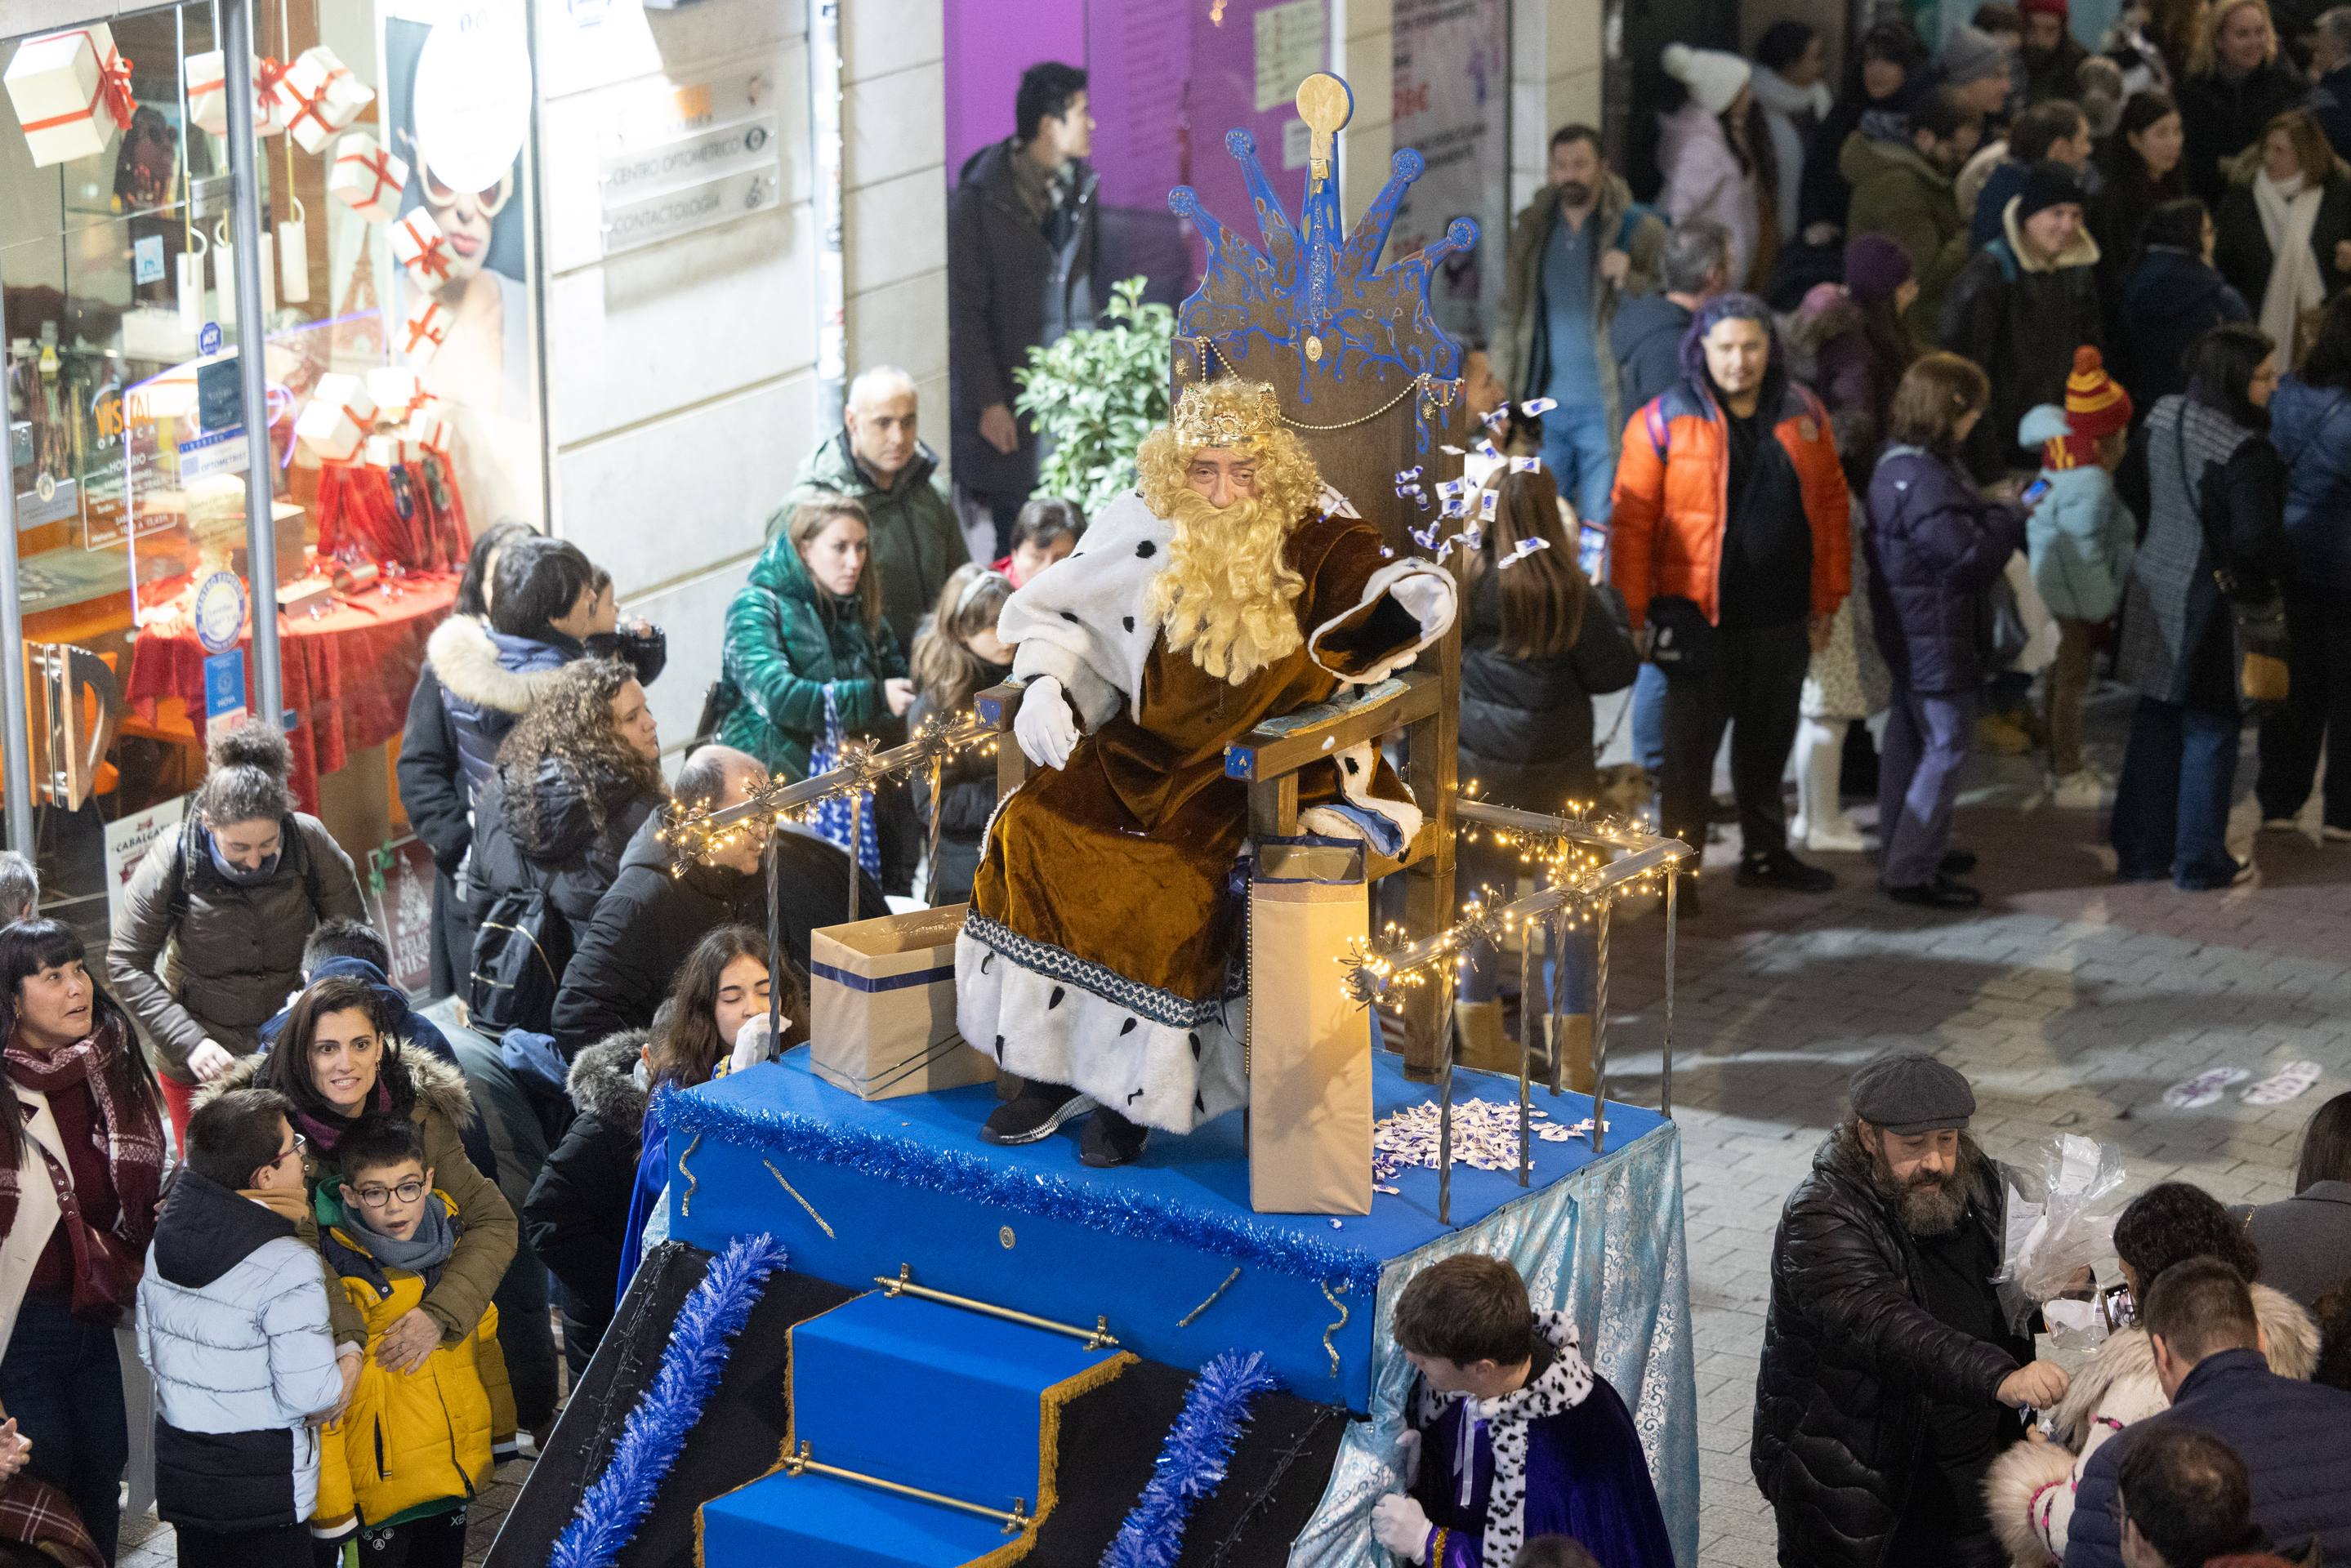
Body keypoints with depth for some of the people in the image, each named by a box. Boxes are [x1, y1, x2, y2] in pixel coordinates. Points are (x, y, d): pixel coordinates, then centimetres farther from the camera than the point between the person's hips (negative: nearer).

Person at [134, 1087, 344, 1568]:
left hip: (179, 1469, 7)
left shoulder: (165, 1239, 0)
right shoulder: (287, 1266, -24)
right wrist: (349, 1359, -4)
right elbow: (309, 1393, -22)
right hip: (263, 1486, -7)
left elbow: (148, 1349, 10)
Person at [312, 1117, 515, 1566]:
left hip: (460, 1472, 5)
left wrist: (500, 1429, 22)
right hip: (385, 1476, -5)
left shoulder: (455, 1238, 0)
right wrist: (331, 1504, -13)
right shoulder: (334, 1270, -17)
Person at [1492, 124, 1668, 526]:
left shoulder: (1638, 229, -1)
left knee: (1602, 522, -3)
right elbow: (1511, 316, 14)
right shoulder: (1532, 230, 10)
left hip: (1606, 408, -4)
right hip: (1545, 407, 4)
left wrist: (1629, 280, -21)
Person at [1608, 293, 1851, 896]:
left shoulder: (1802, 415, 5)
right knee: (1690, 746, 2)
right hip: (1699, 616, -4)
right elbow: (1633, 523, -9)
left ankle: (1766, 853, 33)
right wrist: (1634, 615, -13)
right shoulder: (1664, 422, -8)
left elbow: (1831, 506, 9)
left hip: (1782, 617, 4)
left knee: (1769, 742, 18)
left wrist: (1826, 601, 7)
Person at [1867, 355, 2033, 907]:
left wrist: (1995, 508, 4)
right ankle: (1911, 872, 0)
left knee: (1910, 737, 20)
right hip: (1936, 635, -11)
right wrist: (2007, 515, -12)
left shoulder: (1898, 463, 8)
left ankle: (1902, 850, 33)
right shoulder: (1923, 478, -26)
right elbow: (1968, 555, -26)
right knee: (1947, 745, -3)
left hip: (1908, 630, 11)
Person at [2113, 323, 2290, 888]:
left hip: (2156, 588, 7)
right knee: (2210, 733, 7)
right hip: (2212, 605, -7)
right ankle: (2200, 862, 17)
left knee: (2155, 724, 16)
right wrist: (2274, 567, -4)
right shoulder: (2245, 452, -25)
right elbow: (2257, 539, -24)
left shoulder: (2164, 418, -1)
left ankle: (2140, 851, 24)